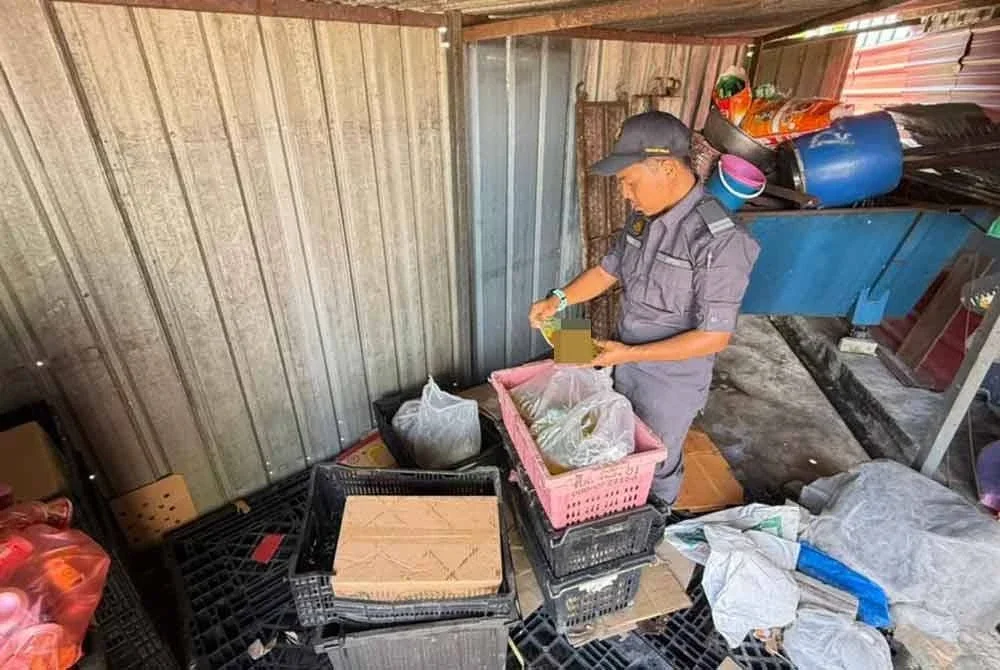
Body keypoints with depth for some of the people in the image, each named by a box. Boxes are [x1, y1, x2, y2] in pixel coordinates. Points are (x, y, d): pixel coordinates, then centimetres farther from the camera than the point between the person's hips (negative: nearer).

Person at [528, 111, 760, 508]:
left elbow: (714, 337, -27)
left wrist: (630, 354, -27)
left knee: (657, 464, 19)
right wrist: (558, 300, -9)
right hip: (627, 365, 7)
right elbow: (609, 269, 6)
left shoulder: (718, 241, -30)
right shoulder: (643, 217, -6)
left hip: (672, 383, -7)